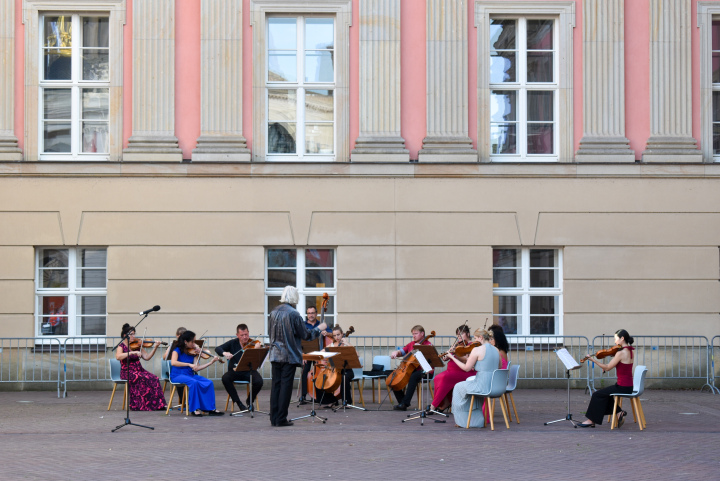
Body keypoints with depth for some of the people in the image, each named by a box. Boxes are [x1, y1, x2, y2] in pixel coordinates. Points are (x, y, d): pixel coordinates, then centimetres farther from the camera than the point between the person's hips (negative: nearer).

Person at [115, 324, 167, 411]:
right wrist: (132, 352, -30)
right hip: (127, 372, -5)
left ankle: (157, 404, -21)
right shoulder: (121, 346, -3)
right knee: (143, 379, -33)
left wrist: (155, 348, 0)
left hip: (139, 370, 5)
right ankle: (142, 405, -26)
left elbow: (147, 357, 12)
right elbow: (118, 356, -24)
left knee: (154, 379, -21)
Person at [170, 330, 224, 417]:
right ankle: (194, 408, -26)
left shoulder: (192, 352, 10)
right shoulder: (177, 350, -4)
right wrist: (189, 364, -28)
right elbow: (173, 362, -23)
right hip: (178, 375, -6)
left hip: (190, 375, 6)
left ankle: (210, 408, -15)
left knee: (209, 383, -18)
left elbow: (196, 368, 4)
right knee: (194, 382, -35)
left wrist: (211, 362, -3)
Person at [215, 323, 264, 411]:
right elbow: (217, 348, -1)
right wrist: (224, 353, -23)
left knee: (259, 381, -30)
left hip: (249, 371, -2)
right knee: (225, 378, -30)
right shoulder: (233, 343, 4)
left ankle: (249, 401, 1)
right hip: (235, 371, 2)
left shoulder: (253, 344, -4)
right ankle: (239, 403, -15)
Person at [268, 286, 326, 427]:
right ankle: (281, 419, 0)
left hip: (275, 355, 6)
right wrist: (319, 328, 6)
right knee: (286, 386, -1)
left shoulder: (274, 312, 7)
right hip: (289, 356, -6)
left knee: (276, 385, 9)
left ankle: (274, 418, 11)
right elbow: (306, 335, -10)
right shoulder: (293, 314, -14)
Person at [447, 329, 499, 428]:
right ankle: (477, 419, 36)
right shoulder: (496, 350, 8)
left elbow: (466, 368, -6)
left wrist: (452, 357, 6)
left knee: (458, 387, 19)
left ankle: (461, 421, 27)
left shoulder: (477, 350, -12)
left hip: (483, 386, -7)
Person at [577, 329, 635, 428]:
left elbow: (607, 368, -15)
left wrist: (593, 360, -8)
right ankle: (618, 413, 14)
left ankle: (591, 420, 12)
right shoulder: (629, 351, 9)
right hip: (628, 386, 9)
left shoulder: (621, 353, -19)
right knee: (605, 393, 23)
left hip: (623, 387, -9)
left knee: (597, 394, 2)